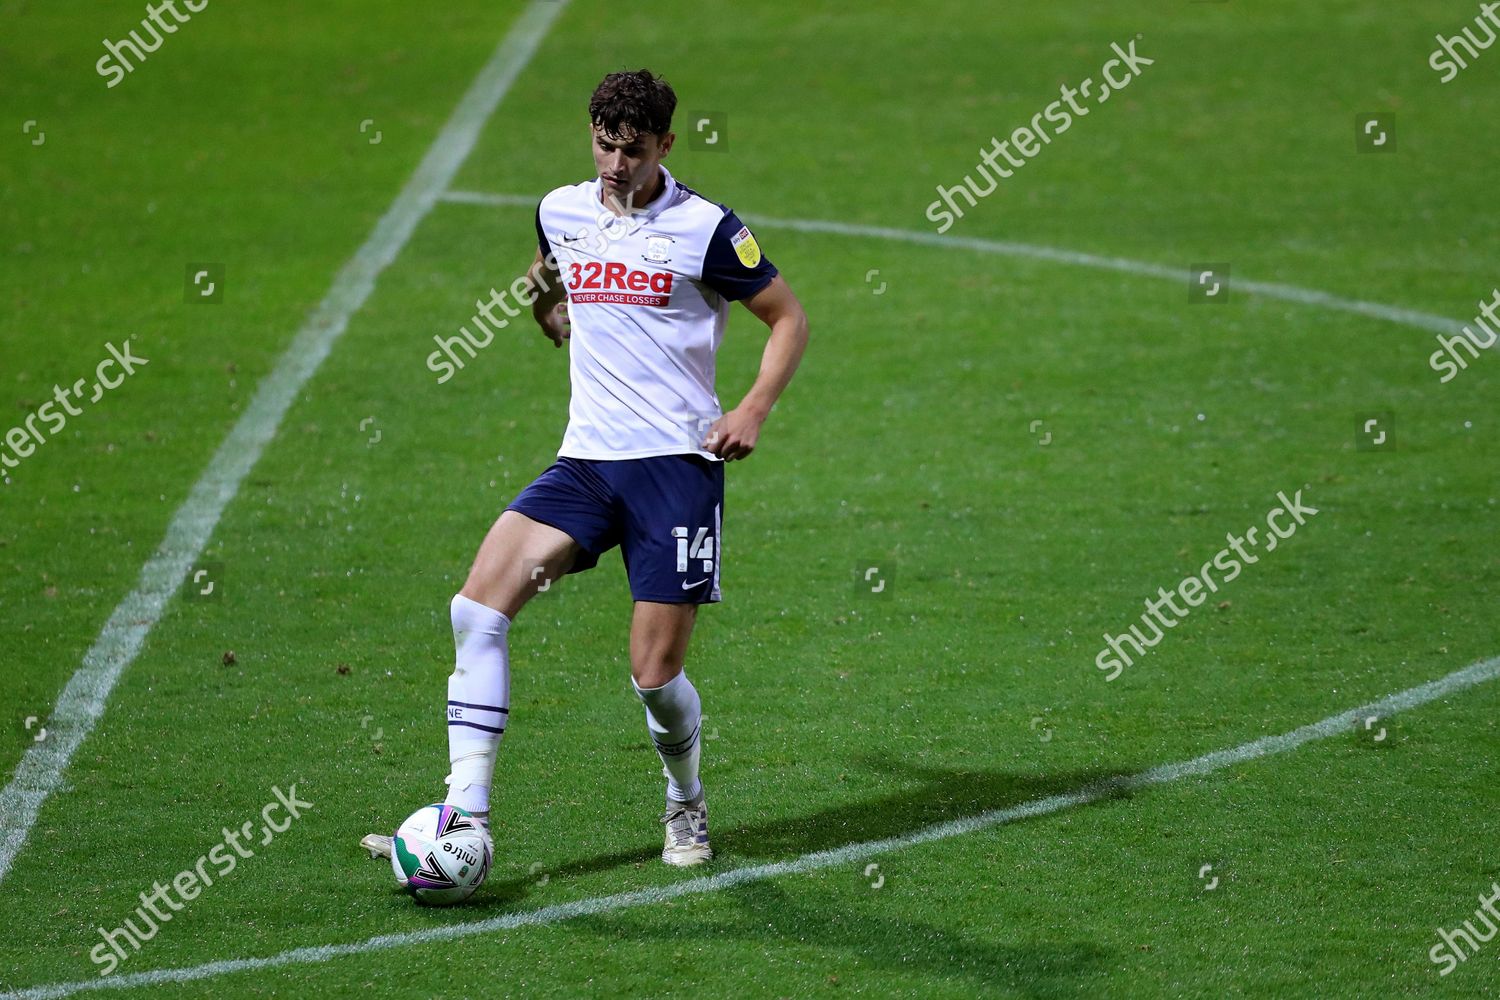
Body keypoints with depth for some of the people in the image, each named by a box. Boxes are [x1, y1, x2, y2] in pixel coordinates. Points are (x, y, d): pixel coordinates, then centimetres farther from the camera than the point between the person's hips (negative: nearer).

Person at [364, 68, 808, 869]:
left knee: (654, 673, -5)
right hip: (587, 461, 4)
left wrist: (753, 410, -11)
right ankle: (465, 812, -16)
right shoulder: (560, 213, 9)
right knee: (478, 605, -16)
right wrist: (547, 305, 4)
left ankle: (687, 807, 26)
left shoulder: (703, 228, -5)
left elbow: (788, 318, 4)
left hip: (676, 464, -4)